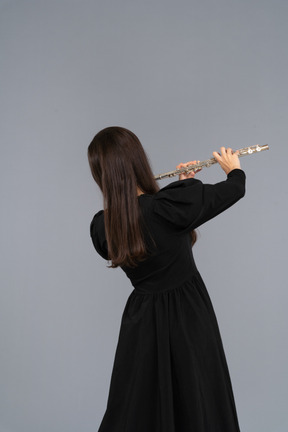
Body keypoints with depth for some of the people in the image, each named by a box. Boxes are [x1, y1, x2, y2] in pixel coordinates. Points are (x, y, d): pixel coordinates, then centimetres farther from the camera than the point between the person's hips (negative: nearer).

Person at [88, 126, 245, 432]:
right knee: (198, 407, 18)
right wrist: (234, 168, 12)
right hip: (189, 317, -3)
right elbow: (235, 189, -9)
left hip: (141, 320, 4)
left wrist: (177, 187, 9)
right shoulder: (175, 204, -26)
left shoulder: (101, 227, -12)